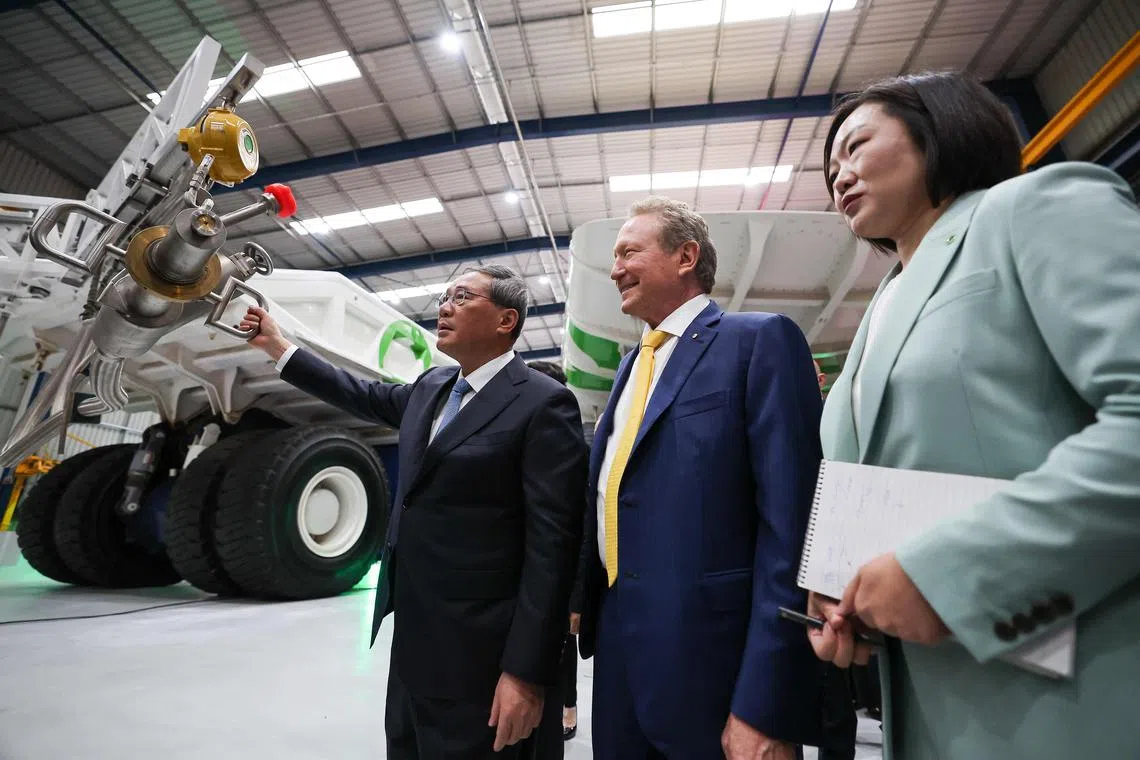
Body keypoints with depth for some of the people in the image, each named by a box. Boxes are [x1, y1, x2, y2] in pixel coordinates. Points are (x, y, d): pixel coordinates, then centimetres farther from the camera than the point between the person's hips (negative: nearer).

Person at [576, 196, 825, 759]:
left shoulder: (760, 340, -10)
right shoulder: (631, 364, 13)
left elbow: (790, 525, -17)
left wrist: (765, 706, -18)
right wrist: (582, 604, 14)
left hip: (709, 657, -7)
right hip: (618, 645, 8)